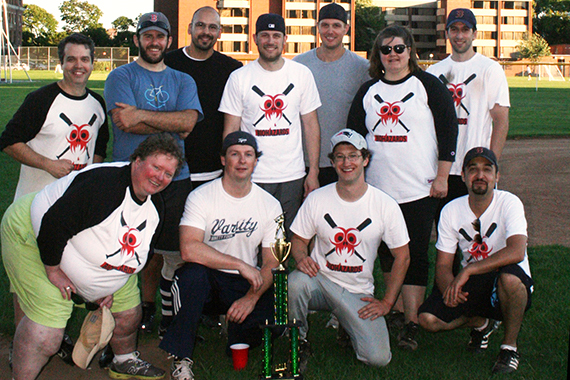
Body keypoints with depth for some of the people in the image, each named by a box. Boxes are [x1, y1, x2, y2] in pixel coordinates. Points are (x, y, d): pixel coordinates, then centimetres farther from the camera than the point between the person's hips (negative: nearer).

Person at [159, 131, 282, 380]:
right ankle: (181, 359, -21)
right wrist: (240, 264, -27)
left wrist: (252, 297, -19)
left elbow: (272, 263, -1)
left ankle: (229, 323, 11)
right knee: (193, 273, -37)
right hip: (207, 279, -3)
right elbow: (189, 249, -26)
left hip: (246, 284, 3)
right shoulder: (201, 197, -10)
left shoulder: (270, 205, 0)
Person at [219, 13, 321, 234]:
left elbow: (311, 125, 6)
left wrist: (313, 172, 1)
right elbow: (231, 130, 2)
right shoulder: (239, 78, 0)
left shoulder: (302, 74, 5)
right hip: (251, 178, -1)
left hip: (292, 177, 1)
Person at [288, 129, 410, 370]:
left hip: (359, 293, 0)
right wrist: (301, 258, -18)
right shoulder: (316, 199, -3)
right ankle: (299, 344, -8)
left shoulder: (386, 206, -6)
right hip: (320, 280, 0)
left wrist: (387, 302, -3)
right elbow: (298, 239, 6)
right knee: (295, 283, -37)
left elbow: (402, 257, 1)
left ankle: (346, 324, 17)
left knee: (379, 358, -17)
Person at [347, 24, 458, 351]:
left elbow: (449, 130, -2)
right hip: (377, 189, 4)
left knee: (415, 254, -4)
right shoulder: (368, 91, 11)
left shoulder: (428, 86, 0)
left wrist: (441, 177, -7)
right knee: (388, 252, 10)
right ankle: (397, 309, 24)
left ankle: (412, 322, 0)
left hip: (420, 189, -4)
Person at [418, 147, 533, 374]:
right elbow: (443, 265, -2)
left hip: (514, 287, -3)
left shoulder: (509, 203, -15)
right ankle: (481, 323, 15)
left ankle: (510, 346, -11)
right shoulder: (451, 211, -4)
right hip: (470, 286, 4)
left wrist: (468, 270, -34)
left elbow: (517, 252, -32)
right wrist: (449, 287, -25)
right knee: (428, 319, -18)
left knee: (509, 277, -39)